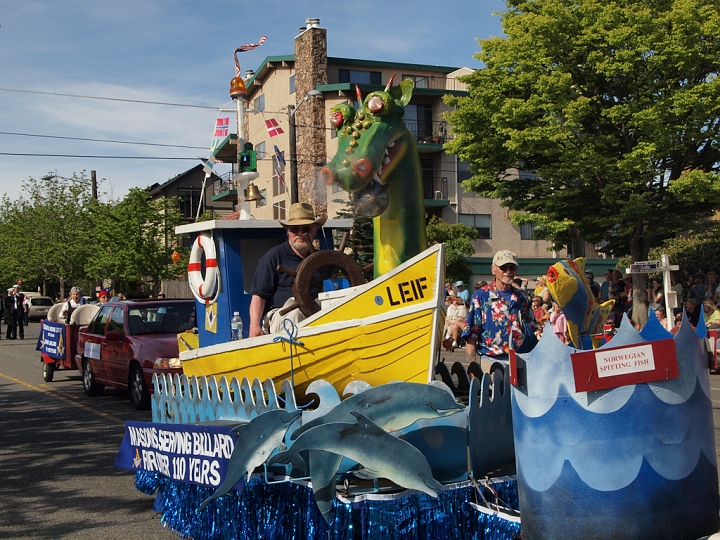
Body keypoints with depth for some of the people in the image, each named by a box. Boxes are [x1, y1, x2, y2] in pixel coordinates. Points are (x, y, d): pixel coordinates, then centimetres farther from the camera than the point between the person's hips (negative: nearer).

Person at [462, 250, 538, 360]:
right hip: (492, 359, -3)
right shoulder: (480, 296, 4)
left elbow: (533, 329, 23)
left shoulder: (521, 297, 17)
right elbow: (470, 335, 0)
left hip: (522, 358, 3)